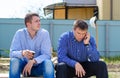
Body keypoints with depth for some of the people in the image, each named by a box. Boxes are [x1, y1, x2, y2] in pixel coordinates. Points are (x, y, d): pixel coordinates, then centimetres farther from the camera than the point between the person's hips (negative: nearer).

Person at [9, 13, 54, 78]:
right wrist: (22, 53, -37)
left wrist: (33, 61, -35)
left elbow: (47, 55, -17)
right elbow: (12, 53, -15)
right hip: (24, 65, 1)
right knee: (14, 61, -30)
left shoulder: (44, 33, -11)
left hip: (39, 66, 0)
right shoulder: (19, 33, -9)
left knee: (48, 63, -32)